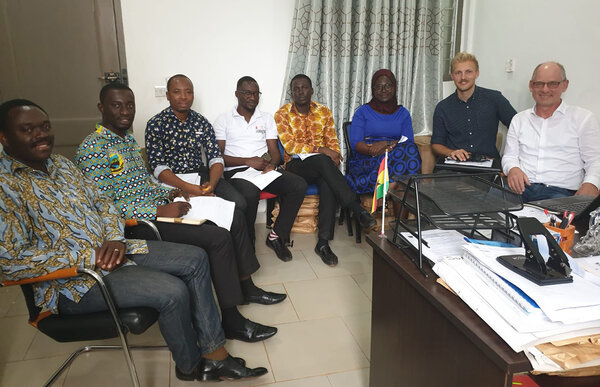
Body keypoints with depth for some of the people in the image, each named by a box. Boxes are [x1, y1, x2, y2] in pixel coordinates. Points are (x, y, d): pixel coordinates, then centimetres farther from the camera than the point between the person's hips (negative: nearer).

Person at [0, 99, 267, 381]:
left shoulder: (61, 164, 10)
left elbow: (101, 202, 15)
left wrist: (115, 238, -7)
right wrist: (89, 258, -20)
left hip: (108, 250, 8)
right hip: (71, 282, -8)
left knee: (195, 259, -2)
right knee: (172, 291, -24)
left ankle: (216, 356, 1)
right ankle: (190, 366, 6)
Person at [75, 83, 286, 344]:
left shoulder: (128, 139, 15)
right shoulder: (92, 150, -14)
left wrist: (171, 193, 6)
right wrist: (159, 211, -24)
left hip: (157, 207, 10)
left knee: (234, 217, 5)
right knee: (218, 238, -24)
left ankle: (246, 288, 18)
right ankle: (232, 322, -12)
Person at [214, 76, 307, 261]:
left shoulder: (266, 118, 18)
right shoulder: (224, 119, 8)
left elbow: (274, 152, 12)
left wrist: (271, 164, -13)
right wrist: (248, 161, -13)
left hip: (263, 169, 4)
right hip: (236, 171, -4)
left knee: (299, 185, -24)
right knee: (249, 193, -39)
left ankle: (277, 235, -11)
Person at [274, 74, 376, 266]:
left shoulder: (324, 112, 10)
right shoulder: (282, 114, 0)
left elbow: (332, 142, 9)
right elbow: (289, 145, -11)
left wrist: (334, 158, -14)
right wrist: (320, 150, -20)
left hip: (322, 164, 3)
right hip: (296, 165, -2)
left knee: (328, 183, -34)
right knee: (322, 161, -36)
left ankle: (323, 243, -32)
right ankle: (358, 210, -35)